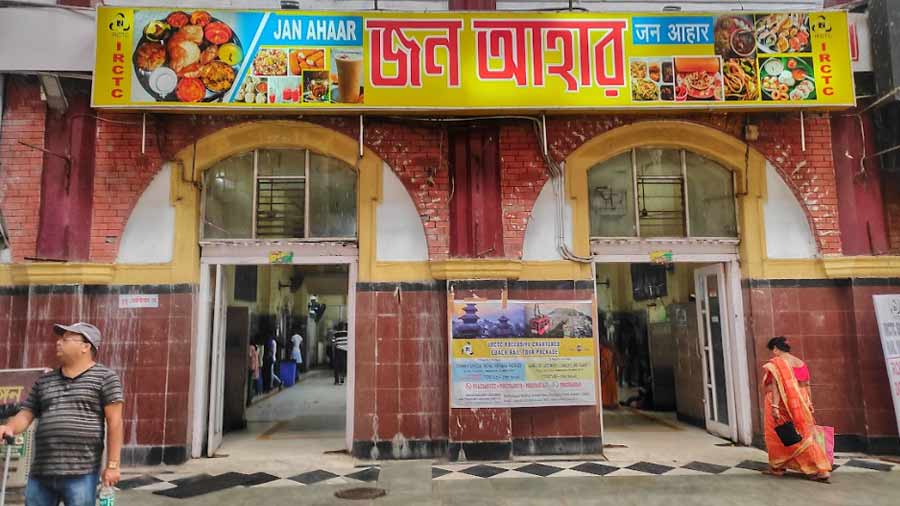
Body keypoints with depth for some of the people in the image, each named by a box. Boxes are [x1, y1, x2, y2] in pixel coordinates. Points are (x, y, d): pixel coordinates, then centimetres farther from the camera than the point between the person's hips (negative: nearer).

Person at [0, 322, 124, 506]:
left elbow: (114, 422, -6)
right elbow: (26, 415, 15)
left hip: (81, 474, -5)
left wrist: (112, 465, -11)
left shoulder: (105, 377, -2)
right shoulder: (44, 381, 16)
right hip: (41, 473, 6)